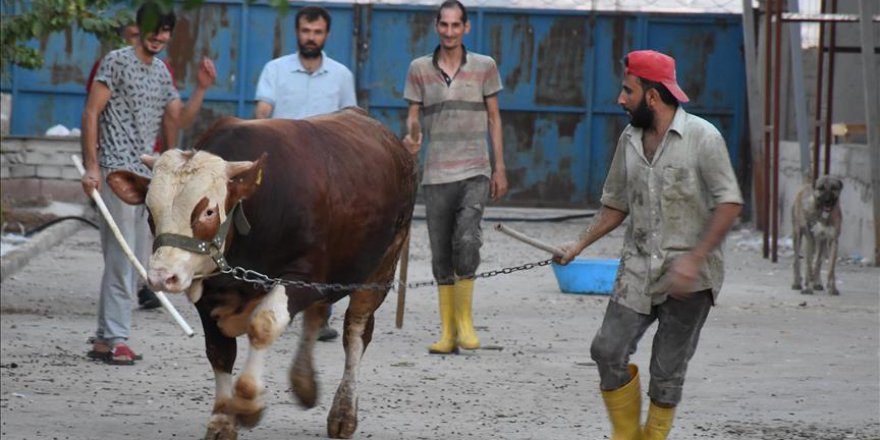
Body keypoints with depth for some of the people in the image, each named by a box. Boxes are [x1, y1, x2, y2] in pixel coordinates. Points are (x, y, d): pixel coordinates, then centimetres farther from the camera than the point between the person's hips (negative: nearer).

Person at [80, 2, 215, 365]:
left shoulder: (162, 73, 17)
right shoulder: (117, 62, -6)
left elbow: (177, 120, 16)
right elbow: (91, 113, -9)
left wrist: (201, 89, 2)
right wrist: (92, 166, -16)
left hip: (146, 173, 8)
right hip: (117, 170, -8)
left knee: (136, 262, 9)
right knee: (121, 258, -11)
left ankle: (105, 339, 14)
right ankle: (115, 339, -10)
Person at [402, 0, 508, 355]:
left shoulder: (484, 67, 5)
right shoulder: (420, 69, 6)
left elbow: (494, 118, 10)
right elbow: (412, 116, 7)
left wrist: (500, 168, 6)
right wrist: (411, 139, -17)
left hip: (475, 173, -2)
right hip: (436, 175, 2)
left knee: (467, 239, -21)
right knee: (441, 255, 3)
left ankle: (465, 321, -8)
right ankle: (447, 333, 8)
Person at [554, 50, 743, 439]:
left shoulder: (701, 137, -8)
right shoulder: (630, 140, 11)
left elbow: (730, 203, -12)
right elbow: (616, 206, 20)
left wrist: (694, 259, -20)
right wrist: (580, 245, 7)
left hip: (689, 277, -5)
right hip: (638, 271, 5)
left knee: (667, 372, -3)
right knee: (608, 351, -8)